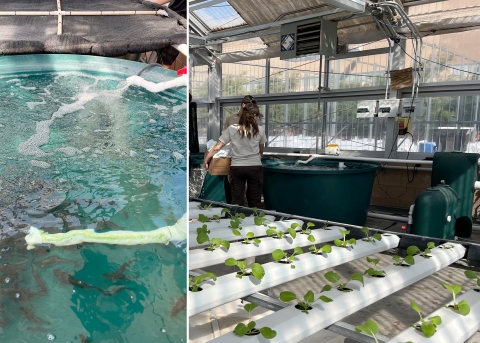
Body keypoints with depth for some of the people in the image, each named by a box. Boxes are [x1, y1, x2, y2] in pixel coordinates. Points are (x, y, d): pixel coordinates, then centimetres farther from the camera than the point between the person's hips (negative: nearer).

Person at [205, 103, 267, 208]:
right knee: (255, 202, 10)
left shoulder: (231, 129, -2)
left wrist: (206, 161, 10)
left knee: (236, 202, 7)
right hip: (255, 168, 0)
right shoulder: (260, 130, -2)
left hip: (236, 168, 1)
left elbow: (217, 148, -2)